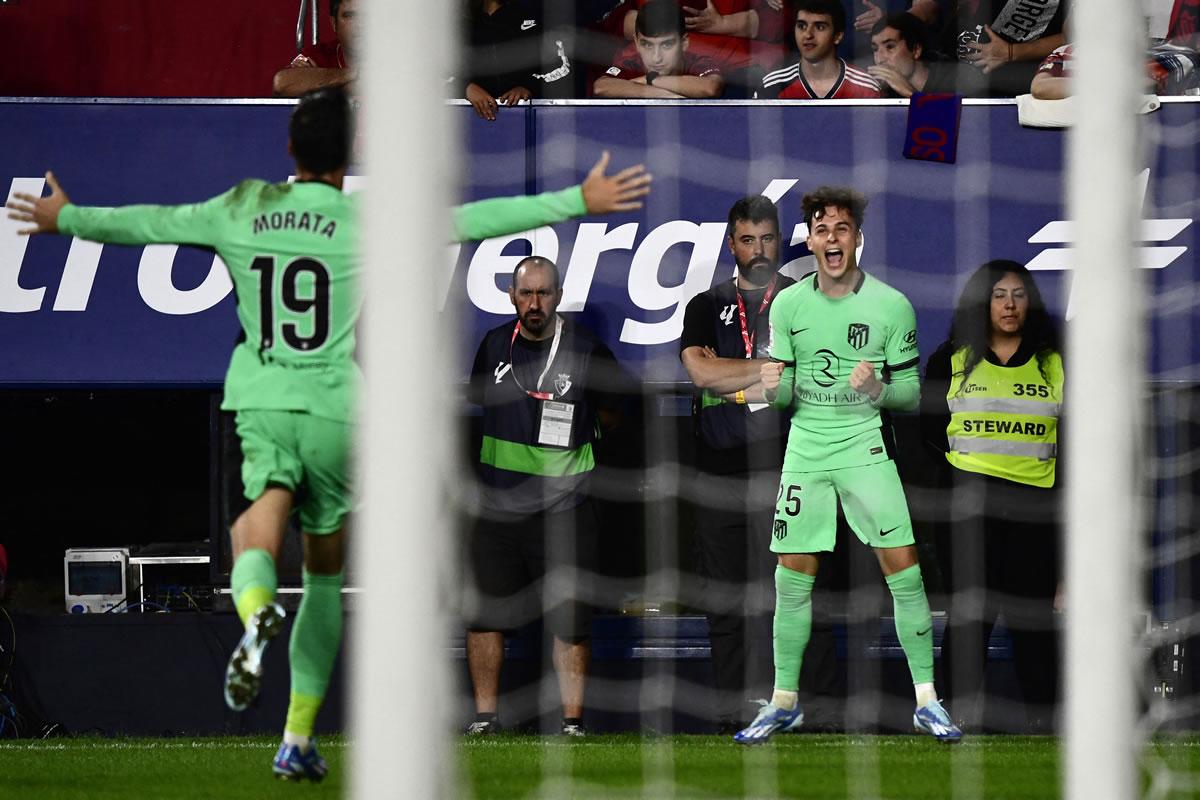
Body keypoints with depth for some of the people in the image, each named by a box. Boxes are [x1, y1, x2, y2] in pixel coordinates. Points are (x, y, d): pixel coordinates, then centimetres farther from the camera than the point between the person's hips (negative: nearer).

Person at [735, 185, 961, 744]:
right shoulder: (788, 305, 5)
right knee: (793, 579, 3)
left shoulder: (891, 305, -2)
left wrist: (877, 389, -20)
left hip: (866, 446, -2)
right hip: (805, 448, 2)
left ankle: (927, 702, -5)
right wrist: (775, 387, -13)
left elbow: (911, 394, 1)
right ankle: (784, 702, 16)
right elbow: (783, 395, 11)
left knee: (903, 568, -10)